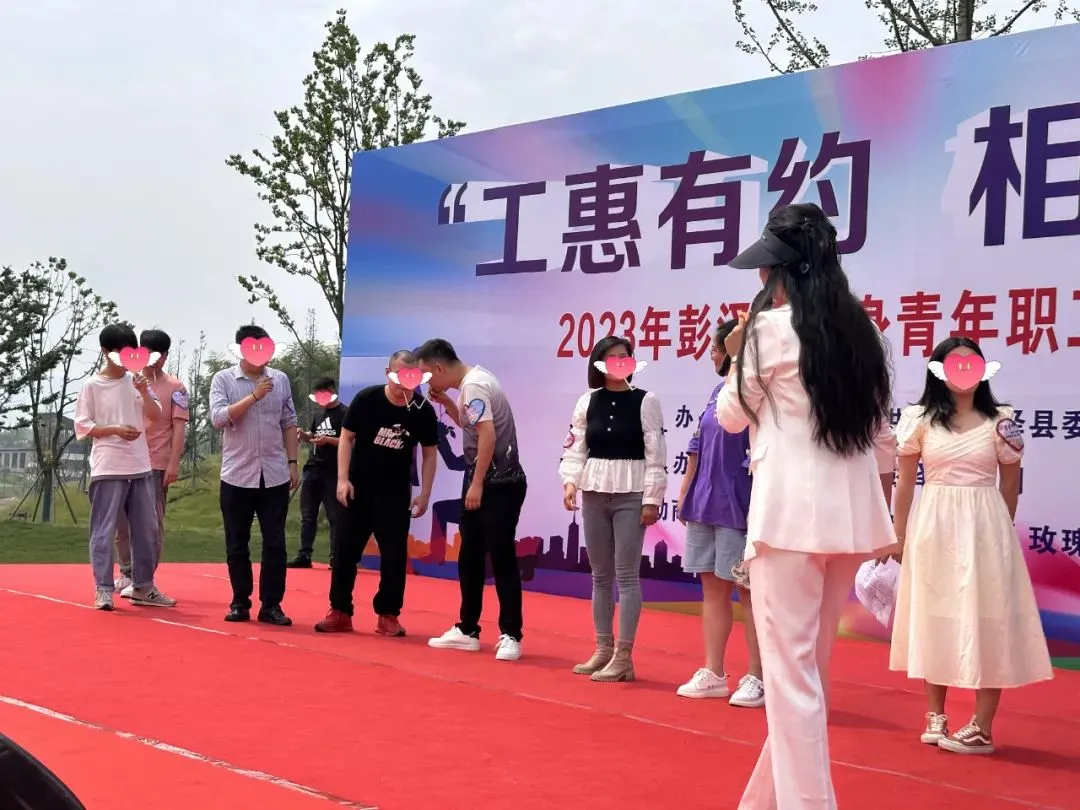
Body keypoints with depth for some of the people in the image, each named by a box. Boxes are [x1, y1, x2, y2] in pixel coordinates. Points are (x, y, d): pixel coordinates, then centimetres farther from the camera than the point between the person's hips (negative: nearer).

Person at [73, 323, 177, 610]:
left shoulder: (137, 381, 10)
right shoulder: (92, 386, -2)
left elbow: (155, 416, 6)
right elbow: (82, 426, -4)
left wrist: (144, 391, -10)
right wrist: (115, 430, -15)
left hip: (140, 467, 5)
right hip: (108, 468, -5)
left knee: (147, 529, 8)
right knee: (104, 530, -4)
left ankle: (143, 587, 18)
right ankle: (103, 589, 1)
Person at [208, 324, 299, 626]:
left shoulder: (280, 380, 6)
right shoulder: (223, 379, -2)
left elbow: (288, 424, 11)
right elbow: (218, 419, -16)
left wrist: (292, 463, 7)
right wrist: (254, 396, -21)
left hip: (275, 475, 2)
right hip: (237, 475, -2)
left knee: (275, 543, 1)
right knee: (237, 545, 6)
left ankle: (271, 605, 8)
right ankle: (240, 603, 17)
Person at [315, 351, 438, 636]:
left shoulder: (423, 410, -10)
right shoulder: (366, 399, -13)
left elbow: (429, 453, 1)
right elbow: (347, 437, -4)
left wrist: (424, 494, -3)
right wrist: (343, 479, -10)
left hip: (396, 493, 0)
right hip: (358, 487, 0)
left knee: (395, 555, -1)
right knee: (345, 549, 2)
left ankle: (388, 615, 10)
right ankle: (340, 612, 11)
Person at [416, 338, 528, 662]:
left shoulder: (473, 385, -18)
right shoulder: (473, 382, 13)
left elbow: (488, 435, -27)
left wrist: (476, 484, -24)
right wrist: (445, 402, 11)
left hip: (499, 484, -11)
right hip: (484, 481, 11)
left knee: (502, 558, -6)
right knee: (469, 556, 13)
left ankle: (510, 635, -1)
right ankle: (467, 630, 20)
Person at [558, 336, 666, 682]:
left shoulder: (645, 401, -4)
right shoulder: (587, 402, 7)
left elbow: (656, 454, -6)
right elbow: (575, 448, 7)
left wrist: (652, 498, -11)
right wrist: (570, 482, -9)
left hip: (631, 494, -4)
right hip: (594, 493, 4)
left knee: (626, 575, -4)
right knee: (600, 575, 11)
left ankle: (623, 657, 1)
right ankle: (603, 650, 20)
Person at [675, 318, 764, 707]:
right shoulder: (718, 392, 13)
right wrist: (686, 492, 14)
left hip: (739, 507, -8)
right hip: (704, 504, 8)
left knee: (747, 589, -1)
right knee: (712, 587, 10)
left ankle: (756, 678, 5)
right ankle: (712, 674, 17)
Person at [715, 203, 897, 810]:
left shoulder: (770, 328, -6)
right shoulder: (863, 332, 12)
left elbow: (731, 416, 5)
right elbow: (883, 436, 15)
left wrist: (737, 357, 19)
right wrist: (887, 522, 22)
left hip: (792, 513, -7)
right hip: (852, 513, 7)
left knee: (790, 670, -1)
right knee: (808, 666, 17)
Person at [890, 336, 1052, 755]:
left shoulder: (999, 422, 2)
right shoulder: (921, 421, 1)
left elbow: (1010, 486, 8)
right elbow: (905, 483, 5)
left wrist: (1000, 532, 7)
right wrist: (899, 537, 5)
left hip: (984, 530, -1)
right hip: (933, 529, 1)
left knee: (985, 620, -2)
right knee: (934, 618, 9)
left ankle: (982, 727, 3)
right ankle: (935, 716, 22)